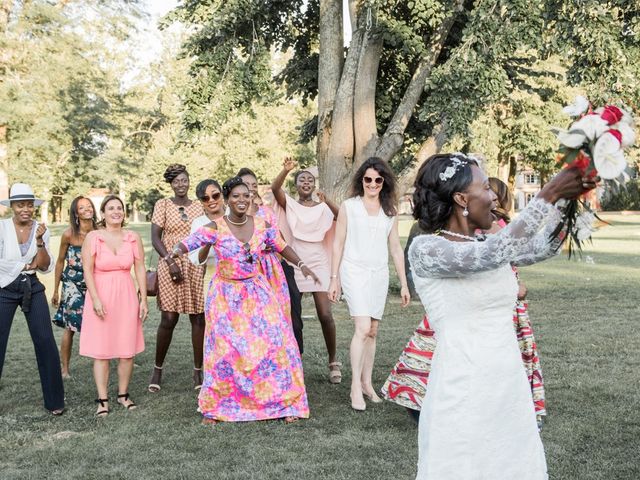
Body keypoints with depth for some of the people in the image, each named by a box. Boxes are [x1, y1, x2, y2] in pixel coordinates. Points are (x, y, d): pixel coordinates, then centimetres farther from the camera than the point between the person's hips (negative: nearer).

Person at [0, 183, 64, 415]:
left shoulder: (41, 229, 0)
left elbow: (46, 267, -3)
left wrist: (39, 241, -16)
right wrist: (26, 266, -7)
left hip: (33, 289, 2)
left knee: (46, 342, -2)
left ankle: (55, 400, 9)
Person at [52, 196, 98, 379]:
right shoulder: (69, 234, -10)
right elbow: (60, 262, 1)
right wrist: (56, 290, 4)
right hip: (73, 284, -2)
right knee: (70, 327, 0)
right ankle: (65, 369, 11)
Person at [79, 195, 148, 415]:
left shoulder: (133, 237, 4)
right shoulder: (92, 237, -3)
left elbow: (140, 269, 5)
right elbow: (88, 271, -6)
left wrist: (143, 299, 2)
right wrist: (96, 300, -13)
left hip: (126, 297, 2)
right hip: (101, 298, -2)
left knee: (127, 350, 5)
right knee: (101, 351, -1)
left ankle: (123, 394, 19)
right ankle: (102, 399, 5)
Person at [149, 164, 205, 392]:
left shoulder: (199, 206, 11)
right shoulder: (162, 205, 3)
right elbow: (155, 238, -2)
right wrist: (170, 262, -13)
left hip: (196, 267, 3)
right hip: (170, 265, -2)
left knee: (198, 318, 1)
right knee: (168, 319, -4)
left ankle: (198, 371, 10)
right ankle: (158, 368, 12)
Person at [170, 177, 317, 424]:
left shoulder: (262, 225, -1)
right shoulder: (215, 229, -11)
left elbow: (281, 246, 11)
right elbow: (188, 242, -21)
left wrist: (302, 265, 5)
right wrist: (175, 252, -42)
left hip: (256, 292, 3)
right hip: (226, 296, -3)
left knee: (274, 343, -2)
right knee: (224, 350, -1)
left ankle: (284, 403, 12)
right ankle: (215, 407, 17)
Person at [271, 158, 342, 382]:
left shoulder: (323, 208, 7)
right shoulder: (289, 204, 4)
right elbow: (275, 188, -16)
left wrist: (327, 202, -18)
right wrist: (285, 170, -32)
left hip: (318, 266, 0)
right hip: (293, 266, 0)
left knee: (325, 315, -8)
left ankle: (333, 361, 7)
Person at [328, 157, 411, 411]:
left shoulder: (390, 211, 10)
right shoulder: (349, 206, 1)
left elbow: (395, 249, 13)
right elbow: (338, 244, 2)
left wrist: (404, 283, 10)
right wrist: (334, 279, -1)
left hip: (380, 274, 4)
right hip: (355, 271, -4)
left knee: (372, 331, 7)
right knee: (363, 328, -15)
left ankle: (366, 382, 18)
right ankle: (356, 386, -7)